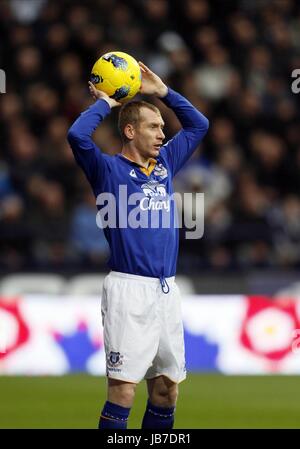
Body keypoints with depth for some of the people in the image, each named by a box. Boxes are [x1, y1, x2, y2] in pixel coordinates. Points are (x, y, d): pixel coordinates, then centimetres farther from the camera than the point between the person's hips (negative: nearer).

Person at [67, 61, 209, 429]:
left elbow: (198, 125, 28)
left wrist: (162, 91, 18)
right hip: (130, 288, -6)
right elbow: (77, 135, -18)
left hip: (167, 290, 6)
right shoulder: (109, 169, -1)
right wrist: (104, 103, -3)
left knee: (167, 390, 8)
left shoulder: (165, 164, 17)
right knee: (123, 390, -10)